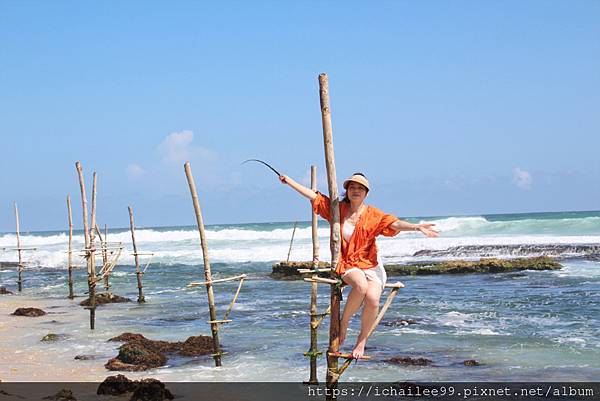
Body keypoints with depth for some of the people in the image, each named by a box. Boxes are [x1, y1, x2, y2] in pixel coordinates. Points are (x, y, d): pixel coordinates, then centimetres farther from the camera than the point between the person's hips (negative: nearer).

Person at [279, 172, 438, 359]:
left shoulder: (373, 214, 1)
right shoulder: (338, 209, 8)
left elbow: (395, 223, -14)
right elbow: (313, 195, 14)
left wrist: (417, 227, -31)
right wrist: (290, 181, 18)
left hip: (371, 265, 0)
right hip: (348, 265, 0)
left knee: (372, 298, -27)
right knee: (361, 285, -35)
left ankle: (362, 340, -2)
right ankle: (344, 323, -12)